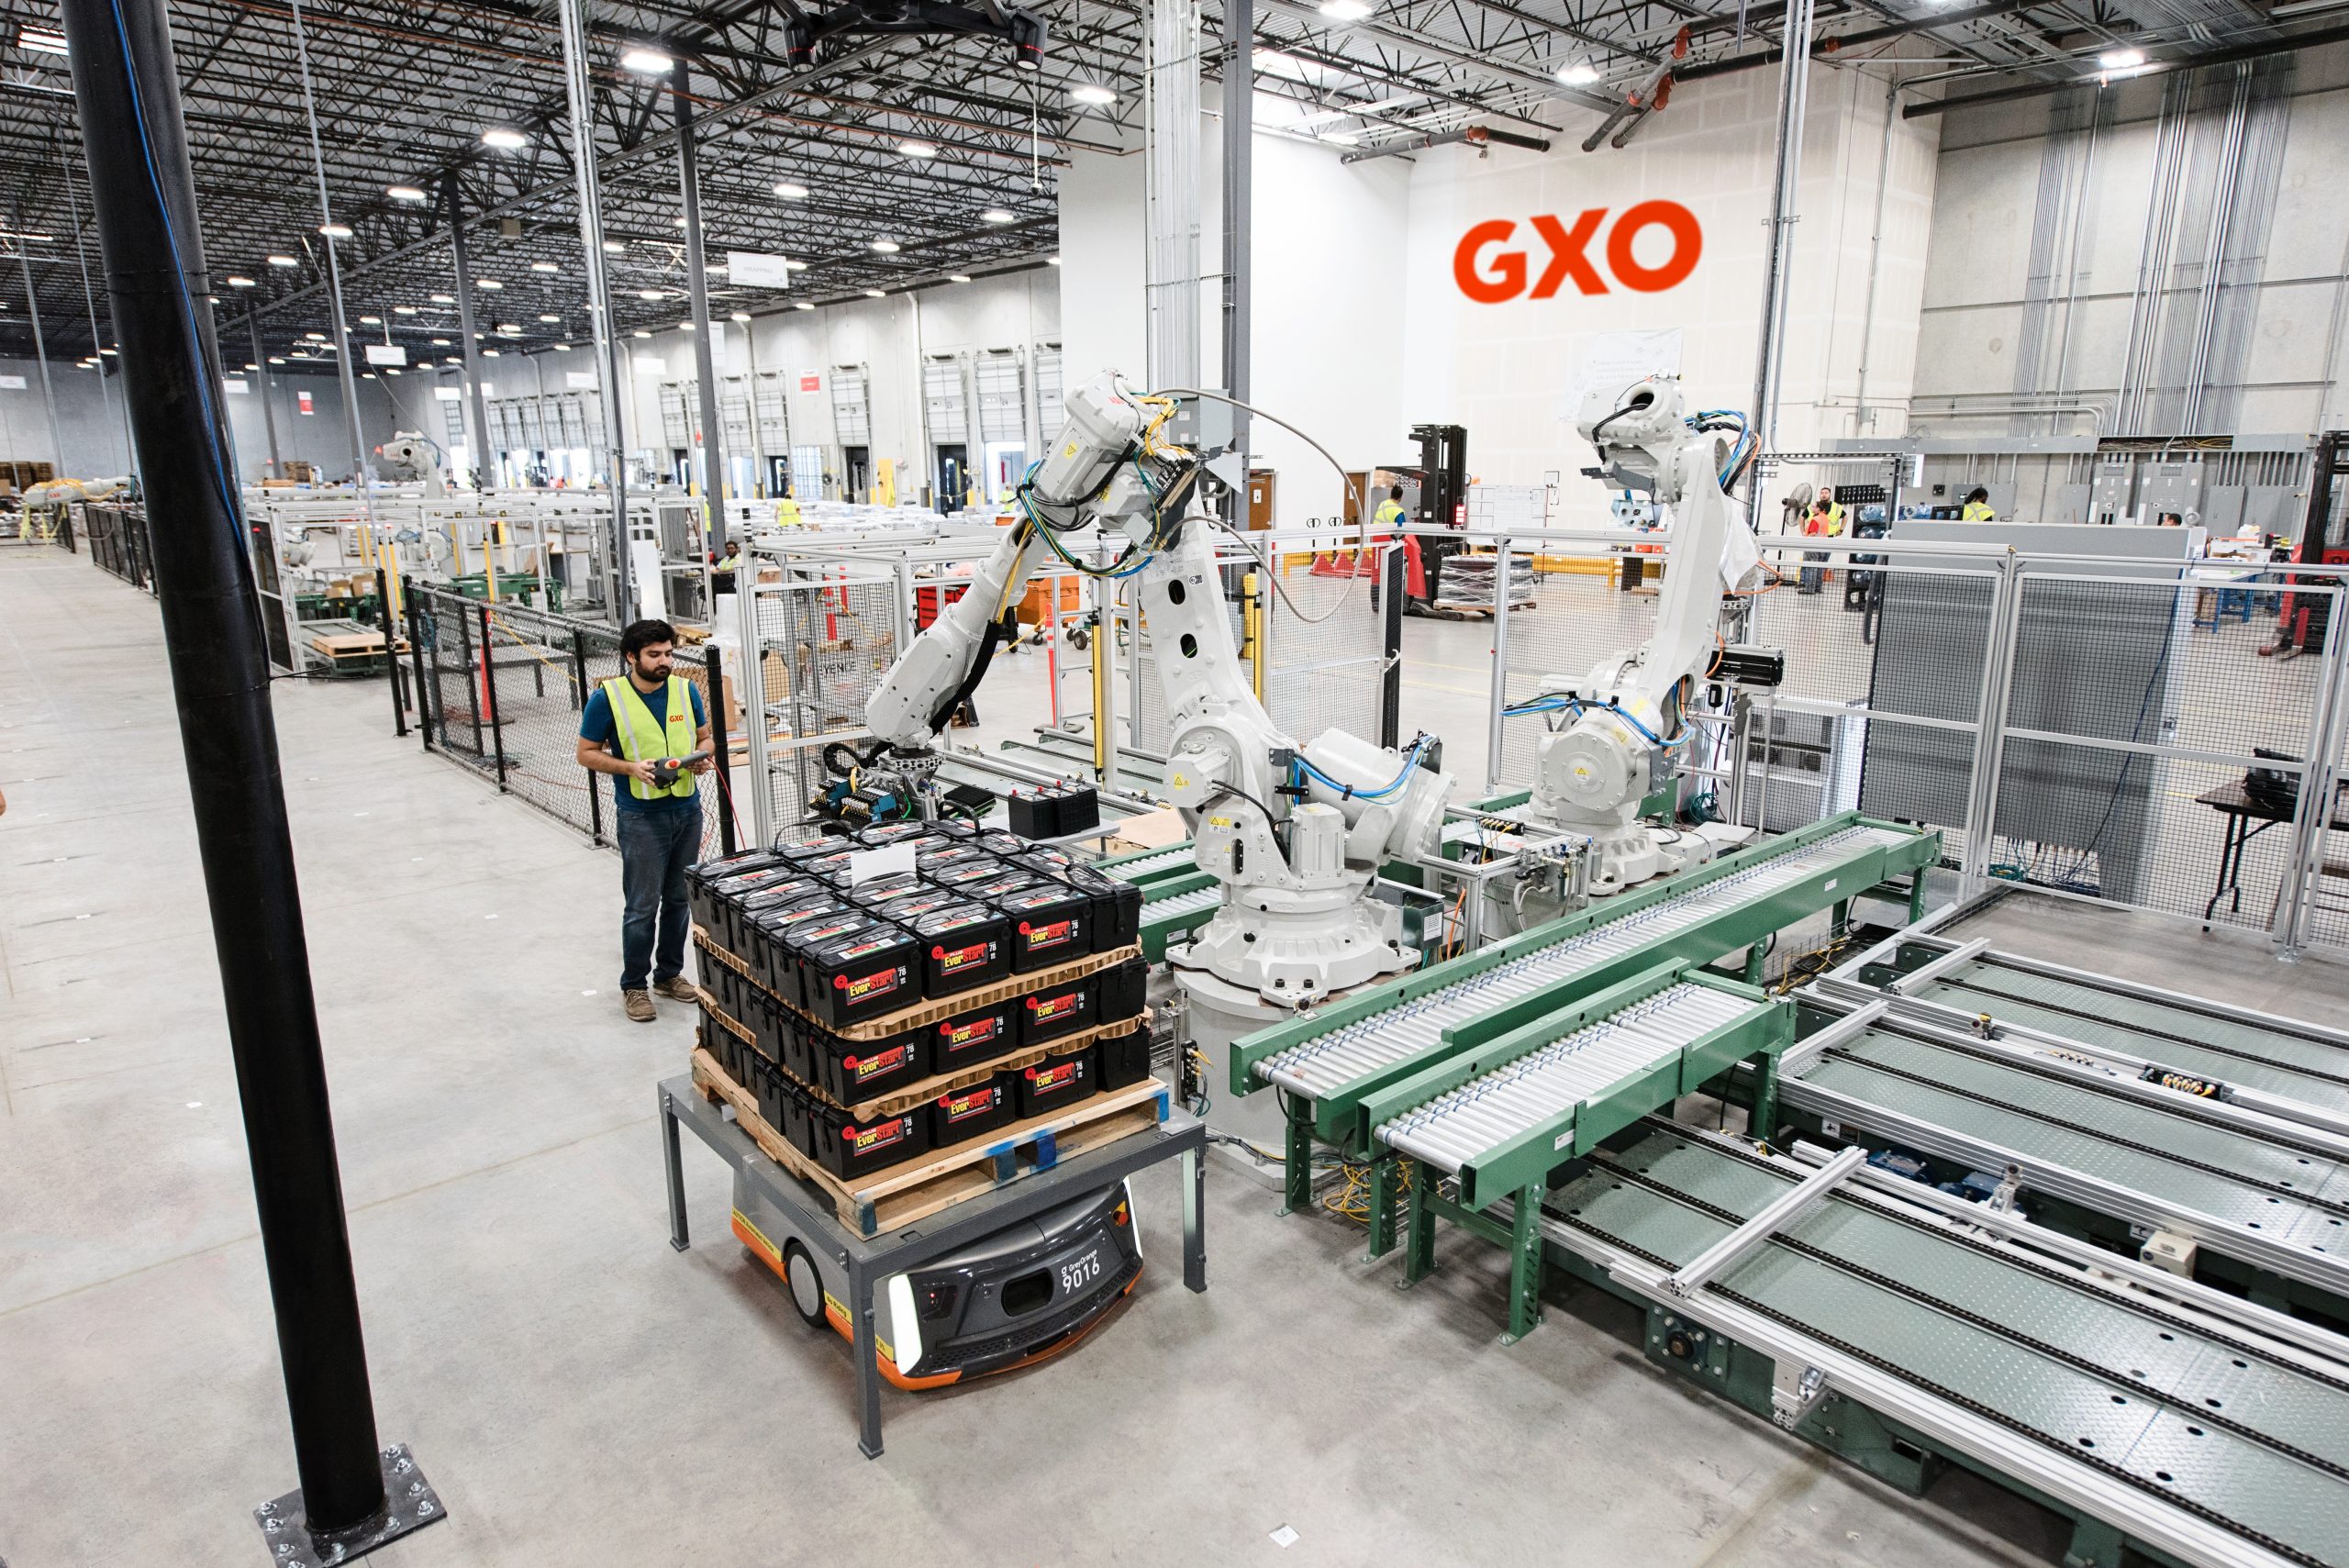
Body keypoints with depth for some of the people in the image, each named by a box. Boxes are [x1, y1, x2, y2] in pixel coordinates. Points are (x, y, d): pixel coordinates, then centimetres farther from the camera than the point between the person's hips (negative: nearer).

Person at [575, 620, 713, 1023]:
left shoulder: (686, 690, 3)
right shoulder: (608, 697, -9)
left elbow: (704, 737, 15)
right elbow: (587, 754, -3)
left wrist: (702, 757, -8)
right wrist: (630, 768, -18)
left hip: (688, 810, 5)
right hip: (641, 816, -4)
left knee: (680, 899, 13)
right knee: (642, 906, 0)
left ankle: (670, 973, 29)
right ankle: (634, 986, 14)